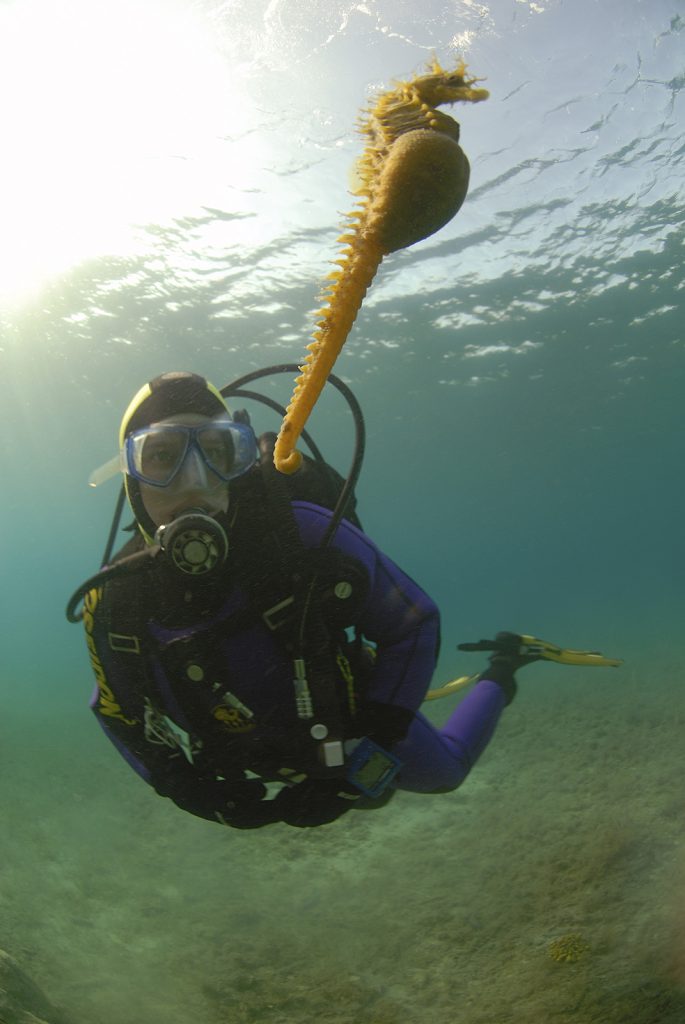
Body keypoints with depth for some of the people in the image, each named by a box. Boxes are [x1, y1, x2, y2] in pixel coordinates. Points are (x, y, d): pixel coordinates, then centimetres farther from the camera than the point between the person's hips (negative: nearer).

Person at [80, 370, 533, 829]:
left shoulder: (305, 536, -36)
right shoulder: (111, 603, -25)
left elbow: (414, 622, -22)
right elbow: (119, 713, -3)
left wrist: (368, 753, -23)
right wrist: (197, 794, -10)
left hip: (351, 728, -3)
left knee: (444, 771, 25)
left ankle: (498, 676, 49)